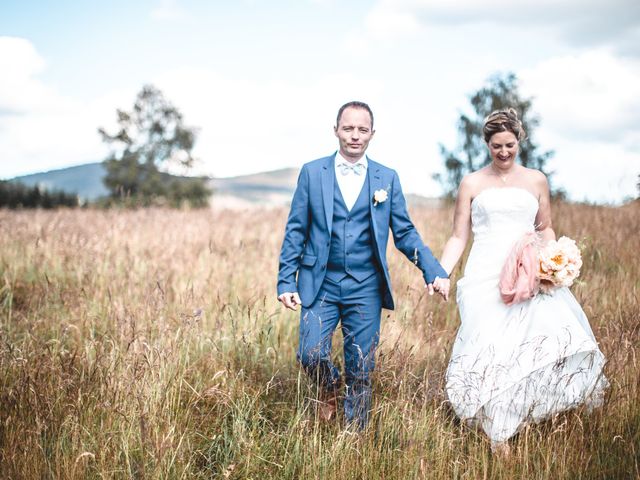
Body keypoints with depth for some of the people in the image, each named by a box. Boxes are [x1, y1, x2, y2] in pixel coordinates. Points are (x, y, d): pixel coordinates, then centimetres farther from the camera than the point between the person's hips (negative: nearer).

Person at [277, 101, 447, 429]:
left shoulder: (387, 178, 5)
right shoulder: (312, 172, 3)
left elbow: (405, 233, 6)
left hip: (366, 287, 1)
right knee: (311, 355, -9)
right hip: (320, 283, 0)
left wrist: (433, 270, -8)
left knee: (361, 370, 5)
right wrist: (286, 281, -3)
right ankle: (329, 389, 25)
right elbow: (295, 231, 3)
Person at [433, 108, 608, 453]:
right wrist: (442, 274, -7)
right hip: (486, 279, -2)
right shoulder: (471, 184, 8)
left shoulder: (536, 180, 13)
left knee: (555, 333, -19)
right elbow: (458, 237, 7)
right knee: (492, 352, -11)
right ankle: (499, 439, -4)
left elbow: (545, 229, 19)